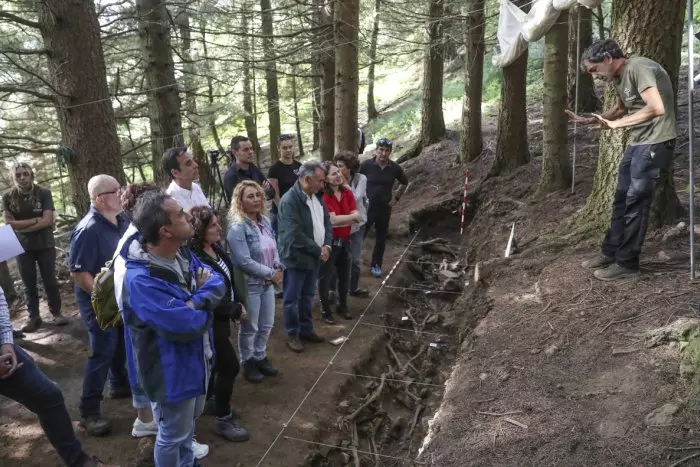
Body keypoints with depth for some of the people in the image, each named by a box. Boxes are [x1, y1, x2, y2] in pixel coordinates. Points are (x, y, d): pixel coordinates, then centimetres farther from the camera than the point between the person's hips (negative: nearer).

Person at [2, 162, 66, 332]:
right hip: (22, 247, 2)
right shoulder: (8, 197, -1)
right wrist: (35, 219, -16)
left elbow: (47, 221, -15)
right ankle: (34, 316, 19)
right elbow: (9, 223, -9)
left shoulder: (44, 193, -7)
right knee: (29, 284, 9)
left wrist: (22, 227, -13)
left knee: (50, 281, 7)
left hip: (45, 245, -2)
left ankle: (56, 312, 19)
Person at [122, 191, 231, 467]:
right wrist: (205, 306, -13)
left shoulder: (183, 254, -4)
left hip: (195, 360, 9)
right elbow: (188, 325, -34)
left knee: (190, 421, 31)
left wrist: (197, 301, -27)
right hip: (172, 372, -9)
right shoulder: (141, 280, -34)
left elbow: (217, 283, -7)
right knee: (173, 436, 15)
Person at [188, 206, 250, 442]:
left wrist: (240, 301, -2)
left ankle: (208, 401, 44)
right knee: (229, 367, -3)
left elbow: (231, 277, 11)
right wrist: (236, 311, -15)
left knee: (215, 363, 23)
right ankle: (223, 420, 12)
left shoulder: (216, 249, 0)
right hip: (210, 322, -9)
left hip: (219, 317, 9)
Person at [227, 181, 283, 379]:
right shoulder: (237, 228, -21)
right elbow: (244, 262, -25)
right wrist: (271, 273, -18)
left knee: (266, 325, 18)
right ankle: (248, 362, 30)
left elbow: (273, 248, 11)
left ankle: (260, 357, 38)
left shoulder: (265, 221, 3)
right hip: (249, 285, -7)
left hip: (268, 283, 7)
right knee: (249, 328, 10)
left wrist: (278, 269, -6)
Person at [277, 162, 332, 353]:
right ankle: (292, 335, 22)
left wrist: (326, 246, -5)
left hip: (314, 257, 8)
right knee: (292, 299, 8)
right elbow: (296, 236, -26)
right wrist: (318, 250, -17)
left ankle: (306, 329, 34)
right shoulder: (289, 200, -22)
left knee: (307, 296, 20)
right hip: (296, 258, -8)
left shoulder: (317, 197, 5)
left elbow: (327, 222, 11)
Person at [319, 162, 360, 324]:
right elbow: (332, 220, -24)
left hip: (344, 240, 7)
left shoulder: (348, 193, 1)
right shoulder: (323, 196, -18)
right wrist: (352, 217, -15)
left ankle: (342, 306, 37)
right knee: (326, 276, 7)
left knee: (344, 275, 18)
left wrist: (339, 221, -20)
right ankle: (326, 311, 22)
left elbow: (356, 218, -6)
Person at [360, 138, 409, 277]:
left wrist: (396, 197, 7)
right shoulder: (367, 165, -11)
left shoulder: (395, 168, -4)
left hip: (385, 207, 3)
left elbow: (404, 183, 15)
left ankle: (376, 265, 25)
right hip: (366, 206, -3)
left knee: (381, 237, 11)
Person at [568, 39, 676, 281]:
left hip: (655, 143, -10)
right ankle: (610, 252, 24)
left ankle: (627, 263, 6)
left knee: (635, 202, -4)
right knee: (621, 199, 13)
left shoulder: (639, 68, -19)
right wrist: (589, 120, 11)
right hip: (637, 143, 10)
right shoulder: (619, 78, 11)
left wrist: (616, 124, -21)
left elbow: (657, 108, -29)